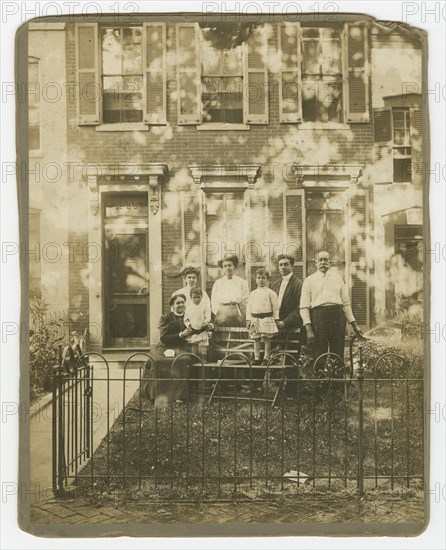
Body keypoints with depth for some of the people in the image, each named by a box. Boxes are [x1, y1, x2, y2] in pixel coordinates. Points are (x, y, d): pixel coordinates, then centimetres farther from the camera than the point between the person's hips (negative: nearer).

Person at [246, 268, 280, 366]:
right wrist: (248, 319, 8)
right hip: (255, 319, 4)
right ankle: (257, 358, 13)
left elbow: (275, 307, 0)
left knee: (267, 339, -2)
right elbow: (249, 307, 13)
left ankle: (266, 358, 6)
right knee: (256, 339, 6)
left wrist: (276, 319, -3)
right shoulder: (253, 294, 11)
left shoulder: (271, 293, -1)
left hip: (267, 318, -4)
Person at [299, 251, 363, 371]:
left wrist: (354, 324, 12)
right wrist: (308, 328, -8)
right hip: (318, 316, -2)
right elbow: (304, 306, 3)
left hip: (337, 316, 2)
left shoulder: (338, 279, 18)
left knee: (338, 355, 1)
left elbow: (346, 303, 18)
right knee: (319, 357, -3)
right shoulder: (309, 281, 9)